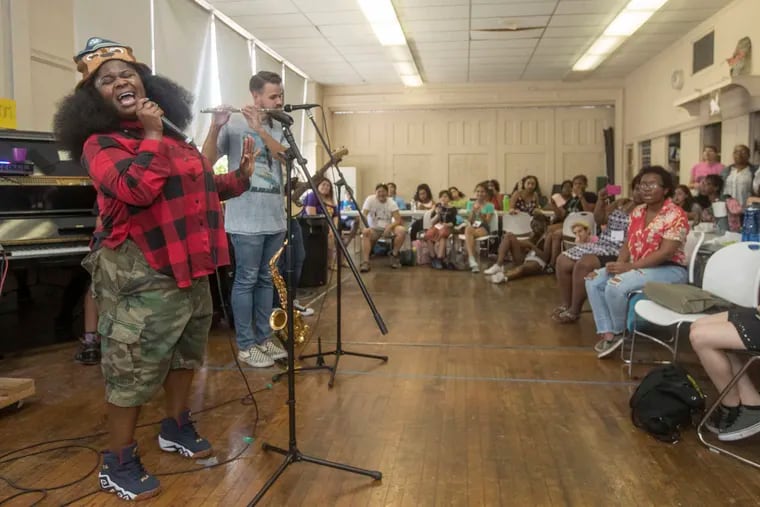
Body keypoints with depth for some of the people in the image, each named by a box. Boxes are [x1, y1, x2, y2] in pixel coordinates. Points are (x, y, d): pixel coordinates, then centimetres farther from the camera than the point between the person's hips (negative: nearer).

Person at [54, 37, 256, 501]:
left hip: (191, 267, 8)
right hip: (143, 275, -8)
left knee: (186, 354, 20)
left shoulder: (172, 136, 14)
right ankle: (118, 463, 16)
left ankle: (177, 428, 40)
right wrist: (151, 135, -19)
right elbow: (137, 189, -30)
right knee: (136, 370, -2)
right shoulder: (100, 143, -10)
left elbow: (202, 187, 25)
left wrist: (240, 177, 11)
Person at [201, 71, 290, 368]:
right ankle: (245, 345, 8)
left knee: (266, 279, 12)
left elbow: (287, 157, -6)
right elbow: (207, 160, -11)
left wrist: (259, 130, -16)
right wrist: (215, 127, -26)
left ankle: (264, 338, 23)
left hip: (275, 218, 6)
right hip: (246, 219, -6)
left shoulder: (278, 129, 13)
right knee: (246, 280, -1)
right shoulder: (234, 126, -3)